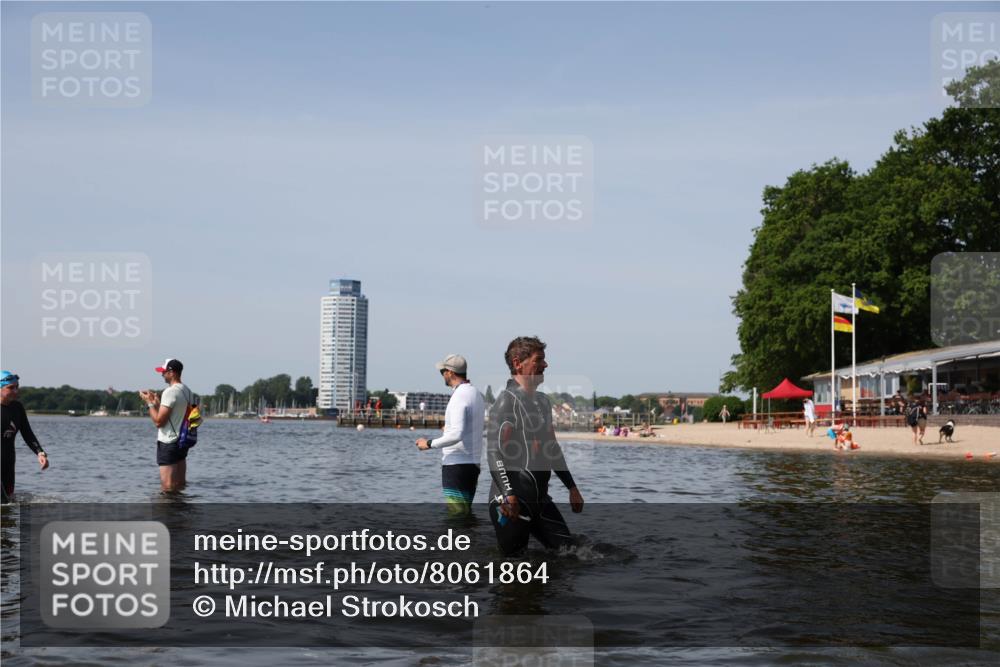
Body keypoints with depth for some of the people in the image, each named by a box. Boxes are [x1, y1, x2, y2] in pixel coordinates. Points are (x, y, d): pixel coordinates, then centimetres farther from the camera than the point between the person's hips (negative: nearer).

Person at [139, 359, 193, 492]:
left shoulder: (170, 392, -17)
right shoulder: (188, 392, 11)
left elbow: (158, 421, -18)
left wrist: (150, 402, -7)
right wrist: (158, 402, 18)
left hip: (168, 443, -9)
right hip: (183, 441, 9)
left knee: (167, 487, -7)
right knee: (180, 485, 11)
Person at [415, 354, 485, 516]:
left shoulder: (459, 396, -16)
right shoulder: (477, 394, 14)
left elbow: (456, 434, -26)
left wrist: (430, 444, -16)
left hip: (456, 464, -9)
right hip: (473, 463, 9)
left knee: (457, 513, -8)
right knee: (465, 511, 14)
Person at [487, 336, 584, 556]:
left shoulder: (542, 401, 18)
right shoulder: (507, 400, -9)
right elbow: (494, 451, -17)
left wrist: (572, 487, 24)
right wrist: (508, 495, -26)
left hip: (540, 499, 9)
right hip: (512, 503, -9)